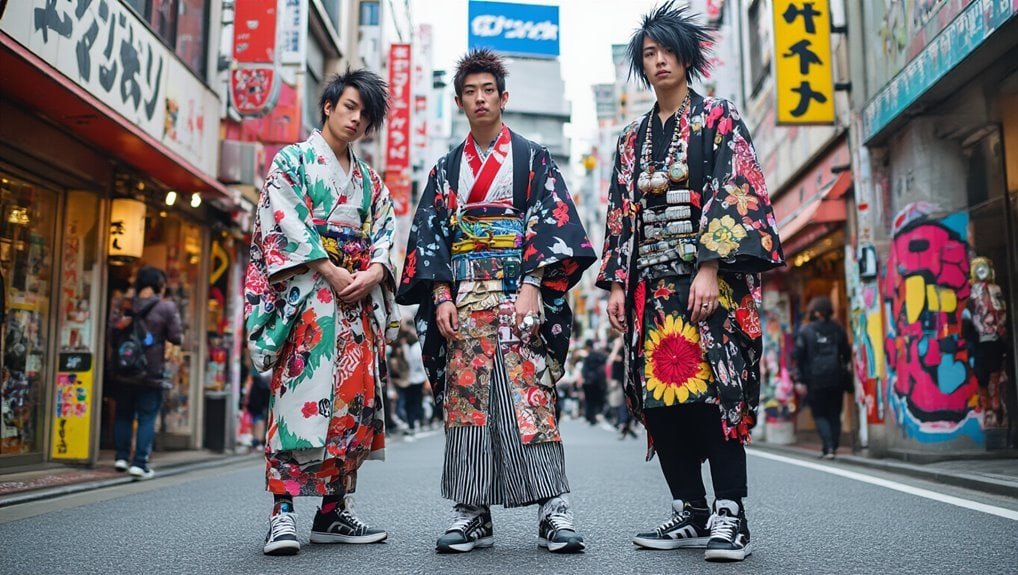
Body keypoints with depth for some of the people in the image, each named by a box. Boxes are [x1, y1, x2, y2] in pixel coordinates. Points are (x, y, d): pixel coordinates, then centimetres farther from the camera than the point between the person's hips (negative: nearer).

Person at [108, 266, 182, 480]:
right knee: (147, 418, 3)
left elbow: (112, 332, -1)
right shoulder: (167, 307, -7)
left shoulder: (124, 305, 3)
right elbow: (176, 337, -6)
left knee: (123, 414, 19)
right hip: (151, 373, -4)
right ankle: (139, 463, 0)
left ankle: (121, 457, 24)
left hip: (123, 371, 4)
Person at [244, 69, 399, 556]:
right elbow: (286, 222, -6)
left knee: (354, 397, 0)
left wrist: (374, 272, -8)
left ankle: (333, 511, 5)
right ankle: (282, 512, -13)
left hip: (360, 294, 5)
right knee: (301, 392, -15)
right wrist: (331, 271, -15)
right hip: (306, 290, -5)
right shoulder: (291, 160, 8)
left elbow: (384, 232, 13)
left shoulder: (370, 180, 23)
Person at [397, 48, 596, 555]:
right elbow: (431, 233, 11)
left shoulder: (533, 158, 10)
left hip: (520, 293, -3)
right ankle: (472, 513, 2)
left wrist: (531, 287, -15)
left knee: (529, 395, -11)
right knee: (465, 397, -3)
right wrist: (442, 296, -4)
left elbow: (551, 223, -1)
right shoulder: (447, 167, 18)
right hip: (464, 297, 3)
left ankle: (553, 507, -9)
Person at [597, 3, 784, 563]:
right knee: (658, 393, -1)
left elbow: (735, 195, -7)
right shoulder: (633, 137, 20)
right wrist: (617, 283, 7)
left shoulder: (719, 118, 6)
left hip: (709, 277, -5)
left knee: (711, 387, -14)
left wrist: (711, 267, -19)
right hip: (653, 280, 5)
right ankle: (690, 513, 6)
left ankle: (729, 517, -7)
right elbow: (621, 212, 17)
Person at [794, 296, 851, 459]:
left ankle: (829, 448, -9)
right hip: (836, 379, 3)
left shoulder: (805, 331, -5)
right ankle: (833, 447, 10)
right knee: (835, 414, 12)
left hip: (815, 380, -3)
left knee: (820, 415, 5)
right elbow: (847, 354, 7)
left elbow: (799, 356, -5)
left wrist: (801, 379, 0)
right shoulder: (837, 329, 3)